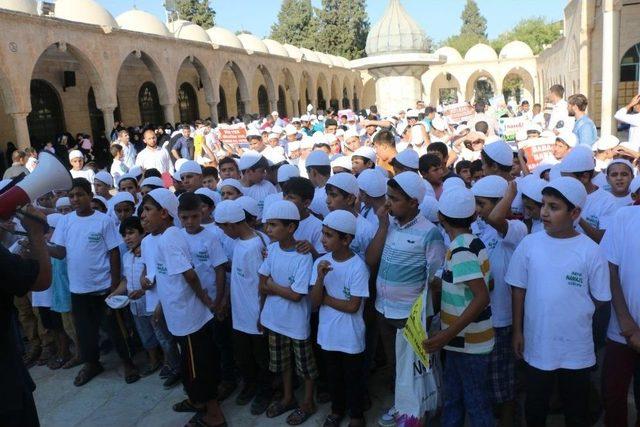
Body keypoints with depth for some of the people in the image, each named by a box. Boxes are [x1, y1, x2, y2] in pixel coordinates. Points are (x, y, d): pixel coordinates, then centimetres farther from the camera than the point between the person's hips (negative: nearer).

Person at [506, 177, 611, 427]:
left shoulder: (590, 250, -12)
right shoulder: (529, 244, -7)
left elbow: (600, 298, -1)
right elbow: (518, 289, 0)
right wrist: (517, 330, 1)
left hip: (576, 349, -1)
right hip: (537, 345, 1)